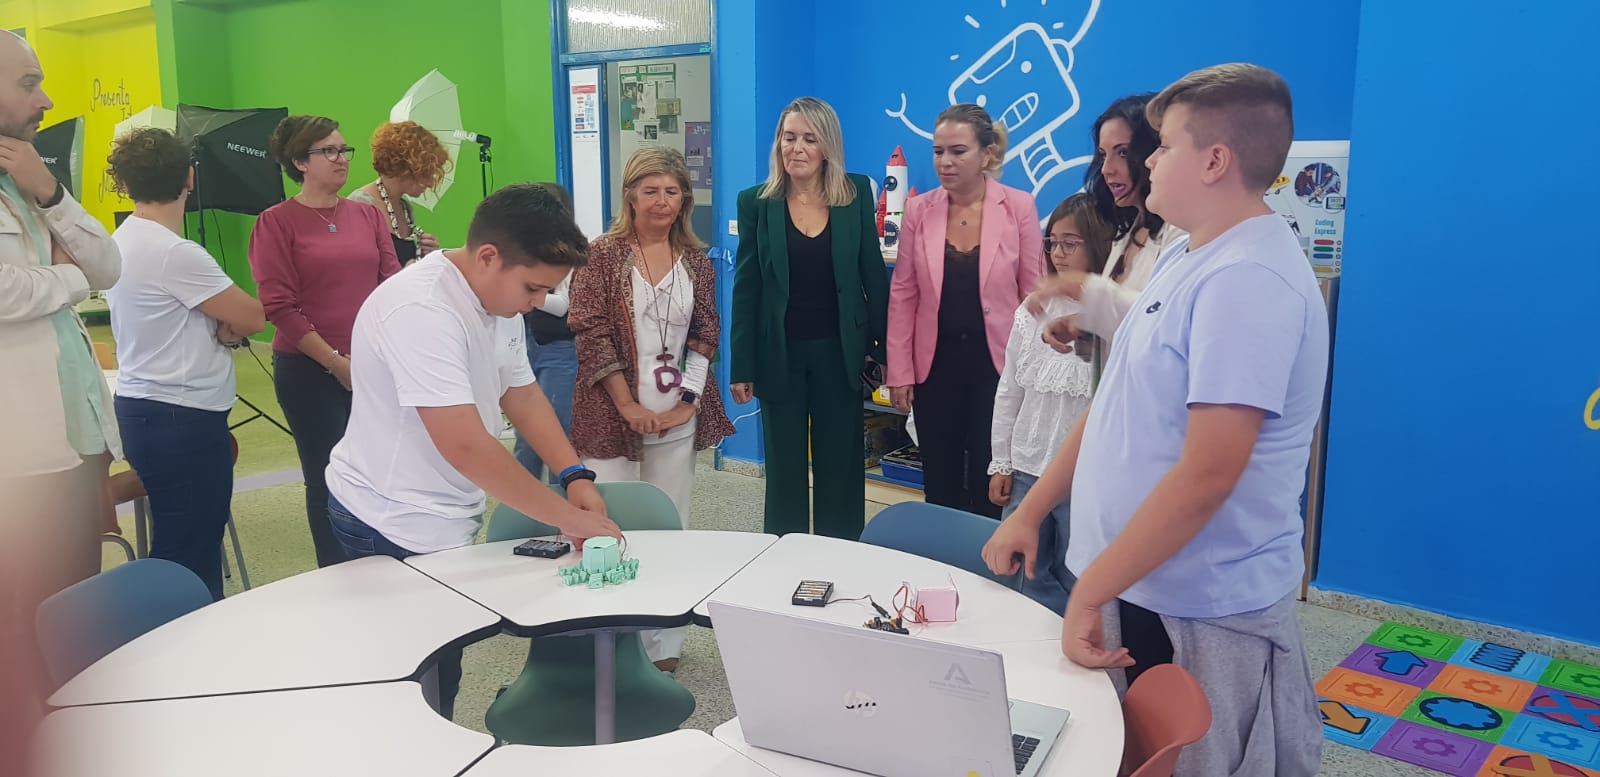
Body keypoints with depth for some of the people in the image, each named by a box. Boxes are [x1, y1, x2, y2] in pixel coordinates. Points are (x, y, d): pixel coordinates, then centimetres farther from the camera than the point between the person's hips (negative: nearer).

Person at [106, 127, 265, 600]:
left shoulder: (122, 242, 10)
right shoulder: (174, 252, -20)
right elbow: (253, 318, -15)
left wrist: (223, 326, -7)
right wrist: (230, 323, 6)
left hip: (144, 409, 10)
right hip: (182, 419, -10)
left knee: (198, 539, 17)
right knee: (187, 553, -3)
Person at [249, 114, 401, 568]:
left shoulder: (368, 215, 10)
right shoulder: (276, 223, -2)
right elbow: (279, 306, -8)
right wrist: (336, 362, -12)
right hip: (310, 371, -3)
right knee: (328, 480, 4)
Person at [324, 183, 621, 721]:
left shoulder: (498, 297, 1)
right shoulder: (420, 311, -28)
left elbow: (520, 394, 9)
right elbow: (465, 445, -33)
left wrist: (575, 476, -6)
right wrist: (567, 517, -27)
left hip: (440, 517, 9)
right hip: (398, 528, -9)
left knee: (438, 671, 19)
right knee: (424, 691, 3)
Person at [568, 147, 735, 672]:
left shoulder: (695, 262, 9)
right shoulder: (602, 255, -2)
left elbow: (705, 335, 8)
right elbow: (589, 333, -8)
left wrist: (688, 399, -3)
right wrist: (629, 406, -12)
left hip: (678, 418, 3)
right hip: (614, 416, -3)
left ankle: (664, 645, 19)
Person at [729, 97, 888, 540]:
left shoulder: (857, 195, 0)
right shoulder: (757, 202, -2)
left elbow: (873, 273, 3)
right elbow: (746, 288, -2)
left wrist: (883, 343, -1)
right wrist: (742, 367, -4)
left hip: (839, 352, 1)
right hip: (779, 354, 0)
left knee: (840, 467, 10)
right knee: (785, 468, 10)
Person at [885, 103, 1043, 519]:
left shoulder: (1019, 207, -6)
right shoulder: (919, 209, 0)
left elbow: (1034, 291, -2)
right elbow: (902, 294, 2)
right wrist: (899, 371, 0)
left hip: (995, 362, -2)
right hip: (936, 365, 2)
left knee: (989, 485, 7)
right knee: (940, 484, 12)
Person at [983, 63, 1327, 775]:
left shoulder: (1248, 279, -22)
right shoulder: (1184, 257, 9)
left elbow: (1207, 474, -27)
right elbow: (1115, 404, 14)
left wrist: (1089, 591, -22)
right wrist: (1030, 511, 12)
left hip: (1204, 611, -9)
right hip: (1135, 583, 9)